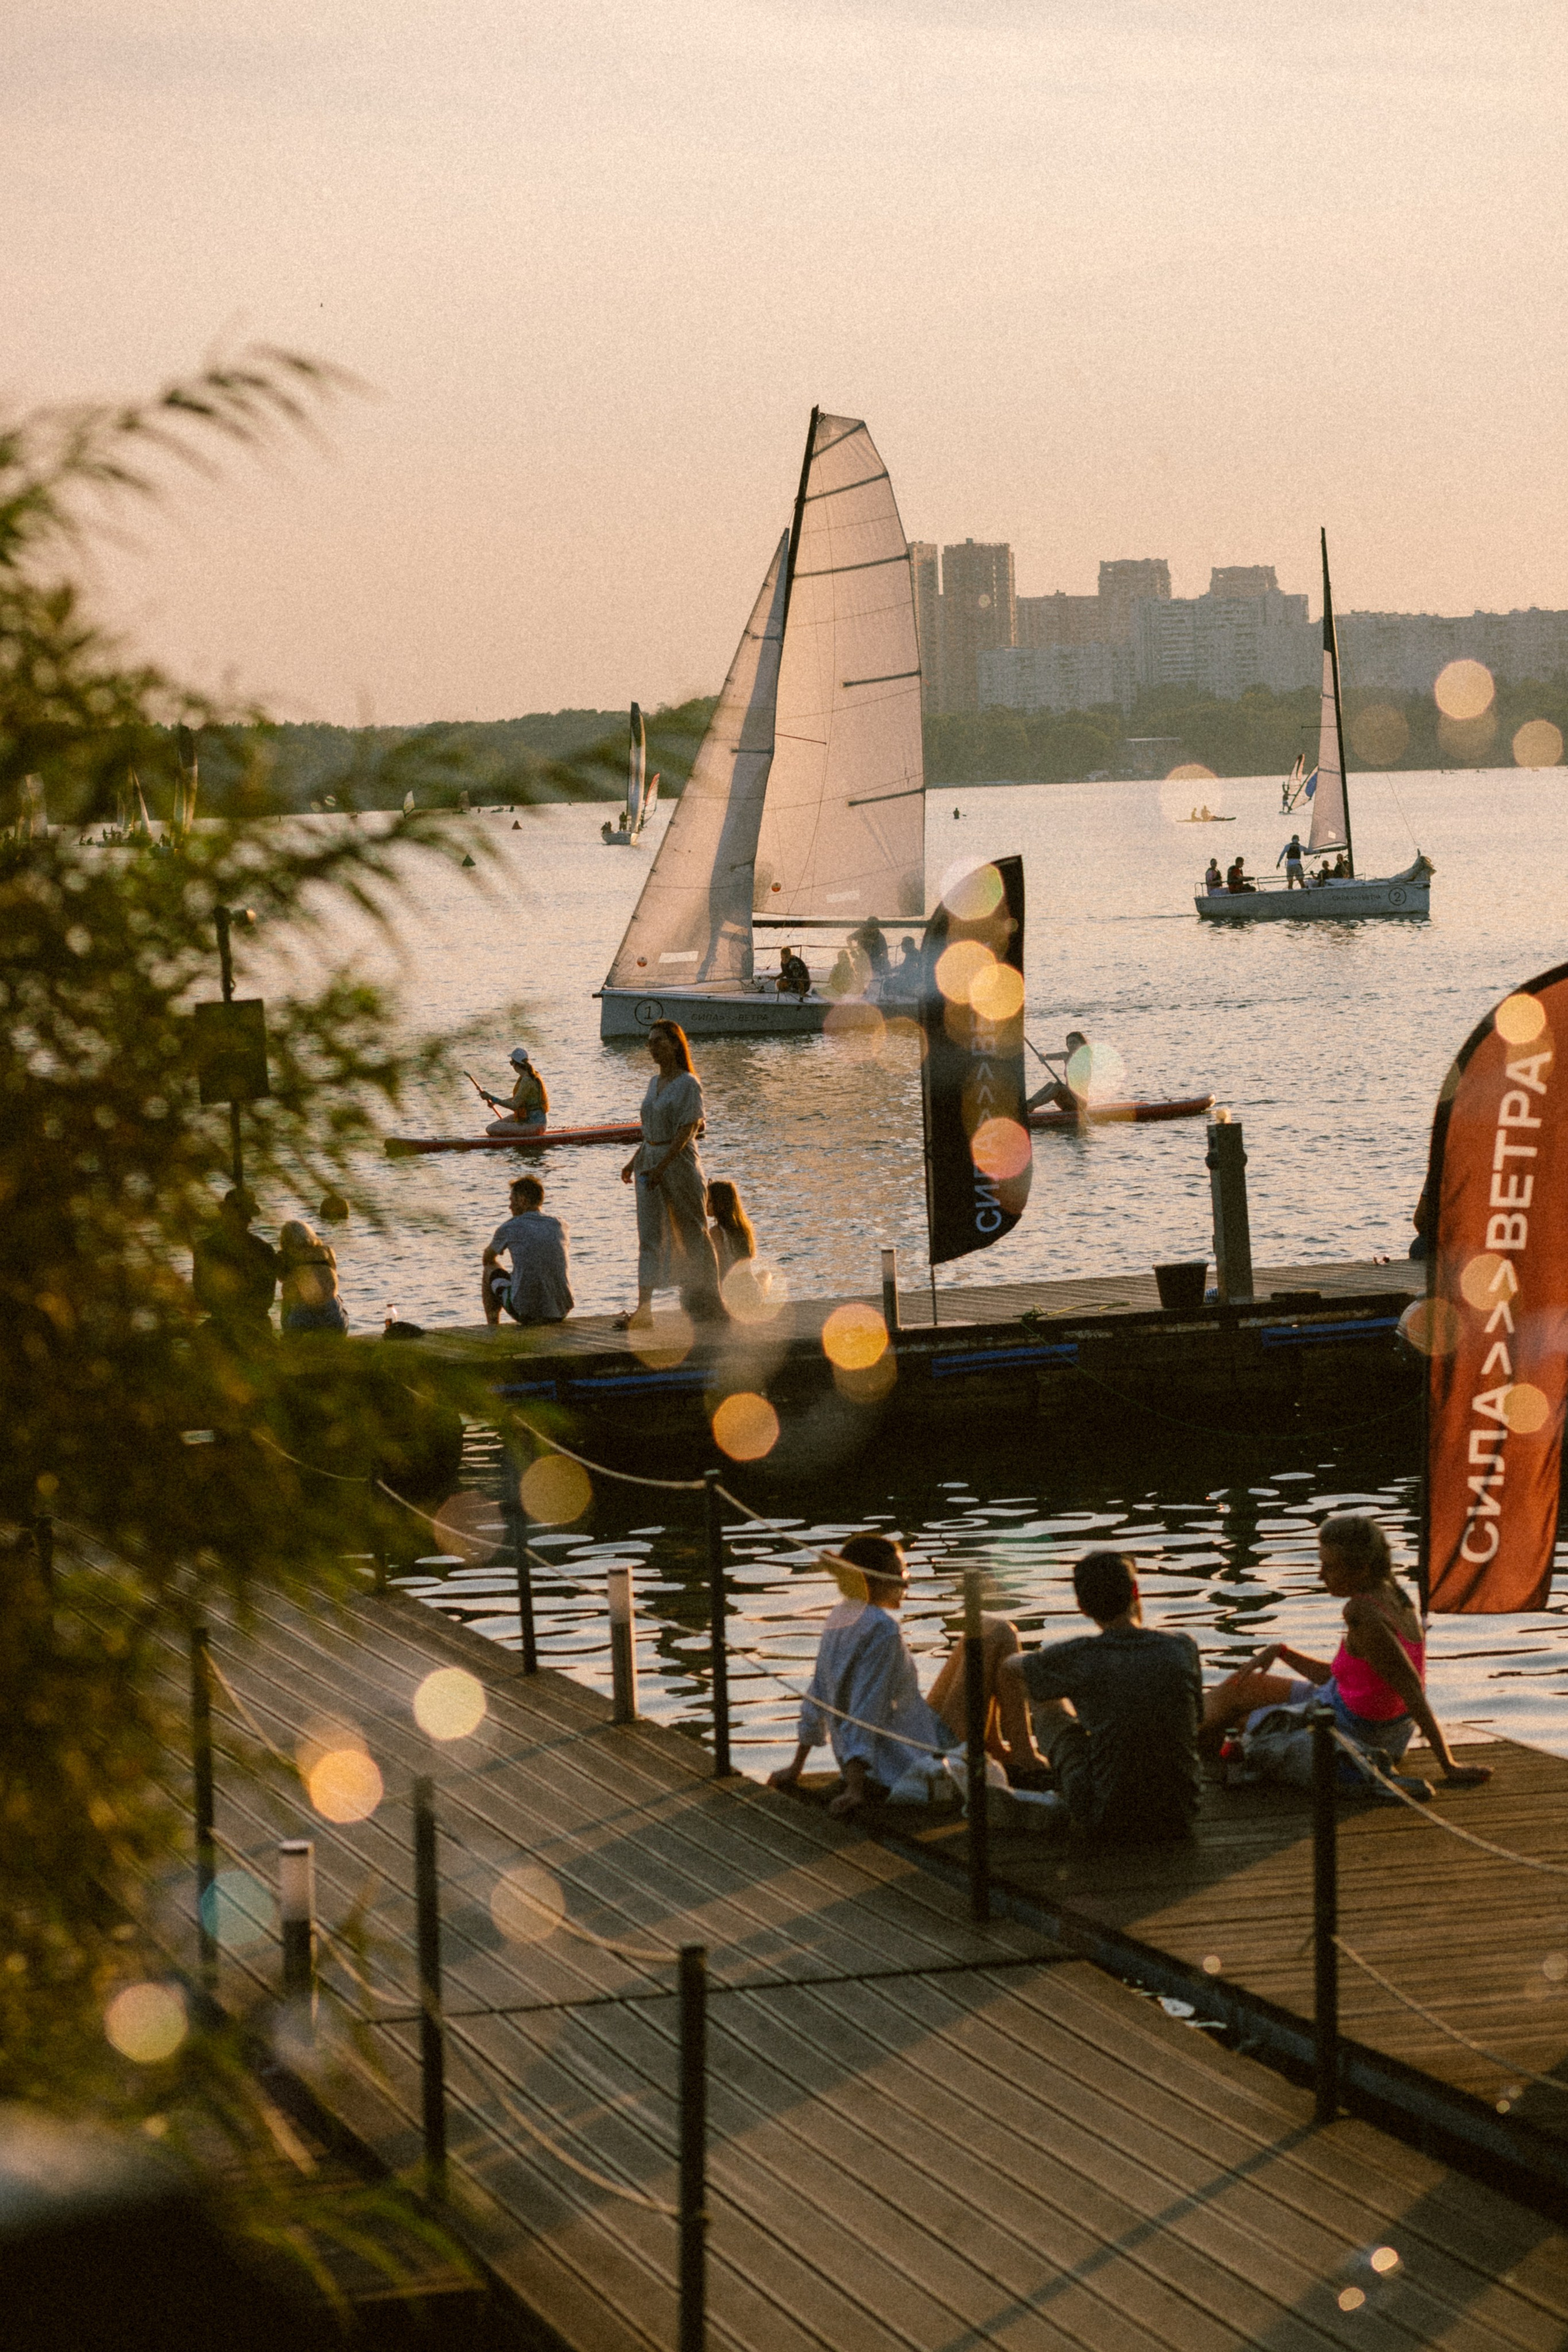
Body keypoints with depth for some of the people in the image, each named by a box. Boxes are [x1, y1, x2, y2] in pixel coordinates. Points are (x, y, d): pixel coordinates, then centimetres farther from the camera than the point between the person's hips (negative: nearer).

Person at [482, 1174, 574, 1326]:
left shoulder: (509, 1229, -3)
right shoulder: (560, 1226, 7)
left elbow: (487, 1260, 17)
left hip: (526, 1312, -4)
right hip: (561, 1312, 4)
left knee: (489, 1272, 23)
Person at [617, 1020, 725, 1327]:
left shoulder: (688, 1084, -11)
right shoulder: (655, 1082, 13)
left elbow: (686, 1131, -17)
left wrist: (661, 1167, -23)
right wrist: (634, 1161, 13)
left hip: (679, 1161, -8)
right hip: (650, 1161, 8)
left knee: (692, 1233, 2)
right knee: (650, 1235, 2)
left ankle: (708, 1306, 13)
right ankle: (643, 1308, -1)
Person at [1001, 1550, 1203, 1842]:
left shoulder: (1079, 1657, -12)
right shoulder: (1183, 1648, -6)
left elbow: (1009, 1668, 9)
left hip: (1105, 1820, -3)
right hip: (1178, 1815, 3)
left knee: (1044, 1696, 16)